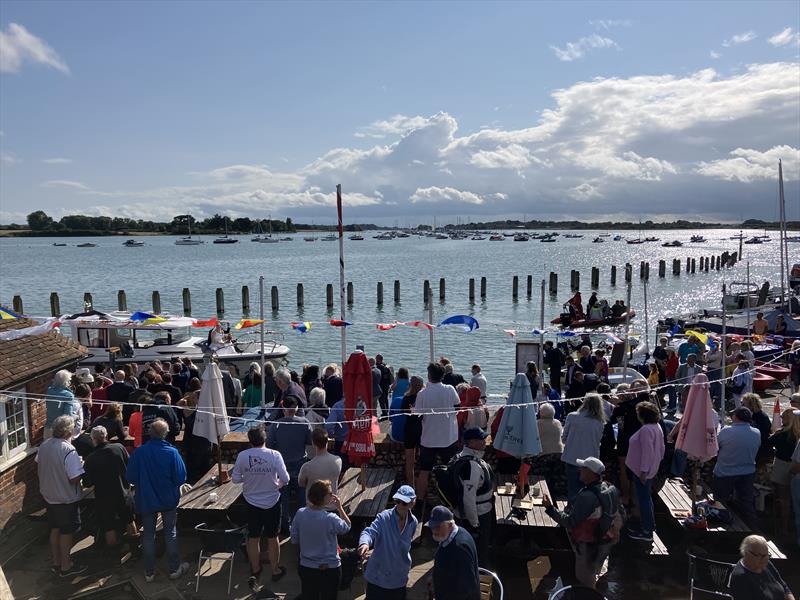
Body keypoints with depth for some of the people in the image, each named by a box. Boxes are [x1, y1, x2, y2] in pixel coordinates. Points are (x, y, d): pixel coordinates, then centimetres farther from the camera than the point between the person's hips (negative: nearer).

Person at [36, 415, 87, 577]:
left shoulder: (43, 446, -5)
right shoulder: (68, 451, -29)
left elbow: (38, 469, 9)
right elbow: (75, 479, -28)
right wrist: (81, 466, -10)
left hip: (48, 496, 7)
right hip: (67, 499, -7)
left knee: (55, 529, 21)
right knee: (66, 532, 10)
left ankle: (56, 563, 36)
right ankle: (66, 566, 23)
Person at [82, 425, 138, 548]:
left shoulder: (90, 459, -18)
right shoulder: (119, 448, -14)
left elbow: (87, 483, -10)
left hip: (104, 498, -3)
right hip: (124, 495, 3)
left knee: (109, 528, 14)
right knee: (129, 521, 25)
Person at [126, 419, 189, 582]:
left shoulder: (139, 452, -17)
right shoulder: (172, 452, -20)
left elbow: (130, 477, -10)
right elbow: (181, 478, -16)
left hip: (146, 500, 1)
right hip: (168, 500, -1)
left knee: (148, 535, 16)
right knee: (170, 534, 14)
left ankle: (149, 572, 24)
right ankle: (175, 569, 23)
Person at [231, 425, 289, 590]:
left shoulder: (242, 456, -14)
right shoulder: (274, 455, -19)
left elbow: (235, 479, -6)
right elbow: (285, 479, -15)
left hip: (251, 502, 2)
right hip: (272, 502, -1)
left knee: (253, 538, 18)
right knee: (272, 538, 15)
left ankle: (255, 571, 33)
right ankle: (275, 570, 31)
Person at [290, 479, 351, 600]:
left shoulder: (300, 514, -14)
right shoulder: (331, 519, -26)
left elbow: (294, 540, -2)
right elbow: (347, 527, -4)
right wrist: (339, 507, -2)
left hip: (306, 568, 4)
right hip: (330, 569, -4)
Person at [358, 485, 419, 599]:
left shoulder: (413, 522, -4)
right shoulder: (384, 517, -19)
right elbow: (369, 532, -35)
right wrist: (364, 543, -56)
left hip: (399, 578, 4)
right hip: (378, 577, -4)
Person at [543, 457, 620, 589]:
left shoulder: (587, 496, -36)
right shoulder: (607, 488, -7)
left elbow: (570, 522, -33)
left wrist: (550, 508, -31)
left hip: (589, 546, -9)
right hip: (604, 541, 9)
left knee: (585, 583, 12)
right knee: (593, 574, 30)